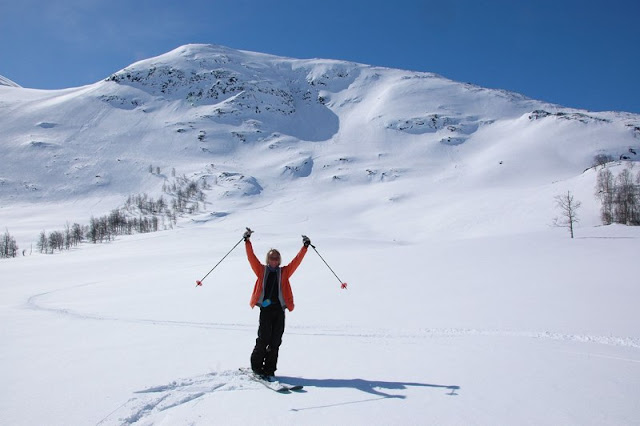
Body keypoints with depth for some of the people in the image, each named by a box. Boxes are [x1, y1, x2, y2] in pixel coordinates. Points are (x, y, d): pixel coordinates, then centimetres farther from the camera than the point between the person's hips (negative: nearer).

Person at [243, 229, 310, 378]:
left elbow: (297, 261, 8)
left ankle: (269, 369, 11)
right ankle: (256, 366, 10)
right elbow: (251, 258, 3)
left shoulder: (284, 272, 14)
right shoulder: (261, 270, 11)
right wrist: (247, 241, -3)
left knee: (275, 341, 2)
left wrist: (305, 247, 2)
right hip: (265, 309, -2)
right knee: (263, 339, -6)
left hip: (279, 310, 2)